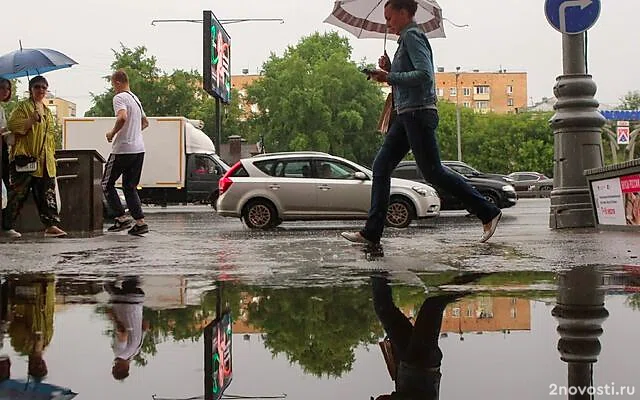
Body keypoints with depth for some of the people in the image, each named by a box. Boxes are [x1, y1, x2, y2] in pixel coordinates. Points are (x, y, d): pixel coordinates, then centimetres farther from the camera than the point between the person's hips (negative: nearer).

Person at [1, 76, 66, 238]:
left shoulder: (47, 111, 20)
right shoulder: (23, 106, 0)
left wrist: (51, 155, 19)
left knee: (47, 192, 0)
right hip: (25, 156, -7)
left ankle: (50, 225, -2)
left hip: (44, 159, 7)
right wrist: (32, 120, -20)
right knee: (18, 192, -3)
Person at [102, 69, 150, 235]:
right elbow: (145, 123, 30)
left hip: (123, 149, -8)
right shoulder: (136, 99, 18)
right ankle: (140, 222, 3)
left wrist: (112, 133, -14)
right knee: (130, 187, 12)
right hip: (139, 149, 8)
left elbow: (122, 117, -28)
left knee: (107, 184, 6)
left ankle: (122, 217, -2)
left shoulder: (119, 98, -9)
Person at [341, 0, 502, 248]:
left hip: (418, 113, -10)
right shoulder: (407, 38, 22)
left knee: (432, 172, -6)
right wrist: (389, 70, 10)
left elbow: (424, 74, -21)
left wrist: (389, 77, -17)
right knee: (381, 166, 4)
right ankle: (372, 232, 3)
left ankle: (488, 212, 3)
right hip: (406, 115, 10)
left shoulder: (412, 35, -8)